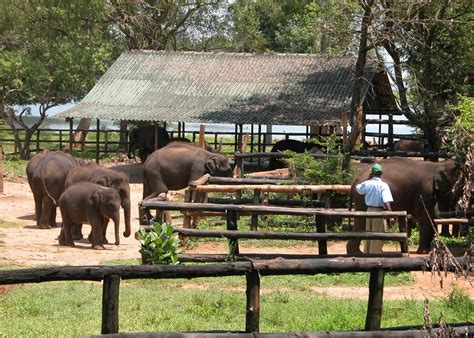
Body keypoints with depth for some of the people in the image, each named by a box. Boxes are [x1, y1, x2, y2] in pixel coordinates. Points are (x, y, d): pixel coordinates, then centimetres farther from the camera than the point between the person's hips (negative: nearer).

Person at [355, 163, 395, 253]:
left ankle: (367, 254, 25)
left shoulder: (367, 183, -2)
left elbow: (358, 188, 19)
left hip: (369, 210, 5)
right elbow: (386, 202, -21)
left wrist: (368, 179, 18)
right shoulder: (383, 185, -13)